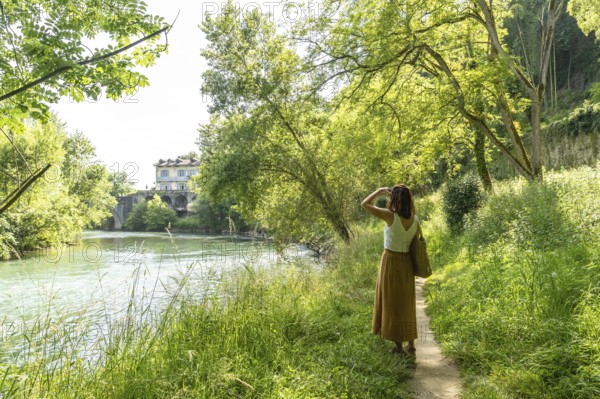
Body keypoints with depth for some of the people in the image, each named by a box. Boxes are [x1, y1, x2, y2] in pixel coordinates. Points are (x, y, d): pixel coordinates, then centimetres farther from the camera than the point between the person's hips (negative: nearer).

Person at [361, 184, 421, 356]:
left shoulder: (391, 216, -18)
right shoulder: (415, 219, -1)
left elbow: (365, 204, -14)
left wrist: (380, 190, -3)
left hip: (390, 261, -5)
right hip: (406, 263, 6)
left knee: (392, 304, 8)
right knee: (406, 305, 16)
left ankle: (399, 345, 17)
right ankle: (411, 344, 24)